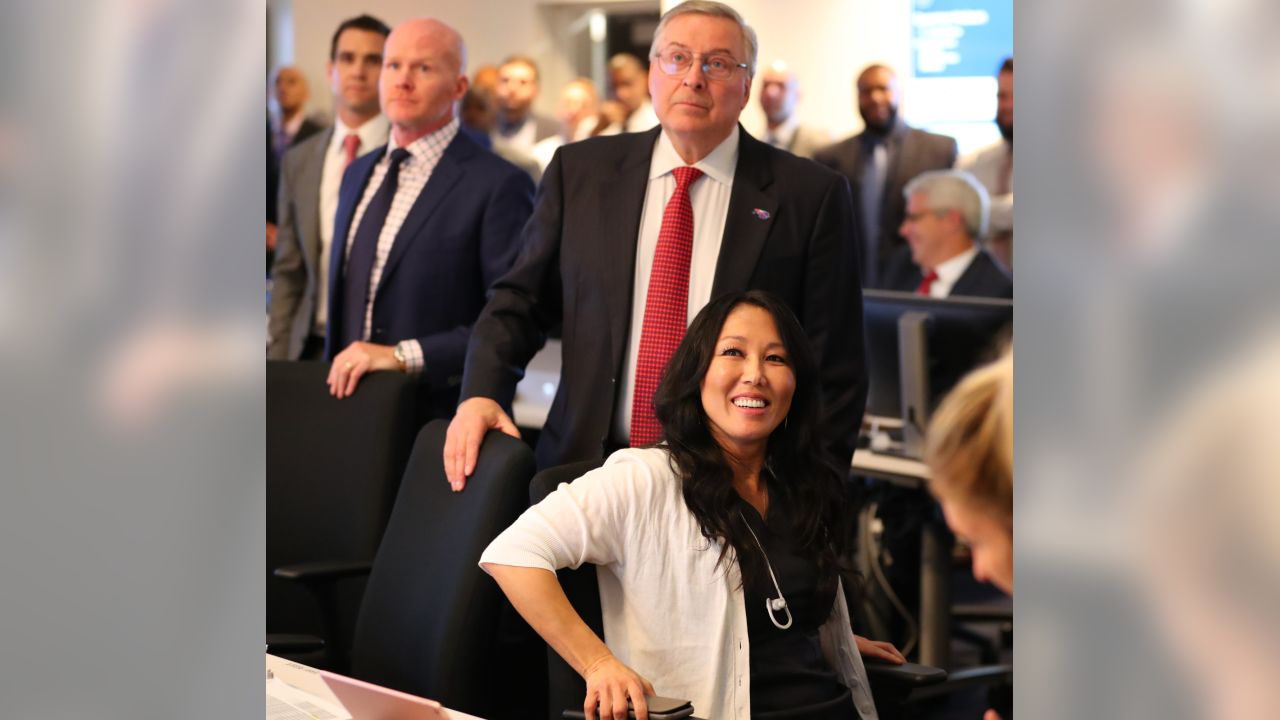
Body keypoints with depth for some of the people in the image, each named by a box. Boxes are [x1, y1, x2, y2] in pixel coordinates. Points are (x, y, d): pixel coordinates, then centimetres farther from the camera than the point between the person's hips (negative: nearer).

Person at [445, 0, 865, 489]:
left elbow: (835, 370, -1)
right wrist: (482, 393, -8)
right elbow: (521, 300, 10)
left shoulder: (810, 195, -3)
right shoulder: (580, 170, 5)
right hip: (588, 467, 2)